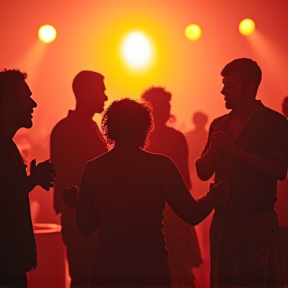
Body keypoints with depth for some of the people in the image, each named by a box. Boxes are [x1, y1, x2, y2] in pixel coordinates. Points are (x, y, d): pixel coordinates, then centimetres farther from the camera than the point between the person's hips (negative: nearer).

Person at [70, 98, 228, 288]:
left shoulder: (93, 168, -1)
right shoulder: (160, 165, -8)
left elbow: (86, 226, 5)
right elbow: (192, 215, -6)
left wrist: (77, 202, 27)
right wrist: (215, 196, 14)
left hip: (106, 268, 2)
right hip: (151, 267, -2)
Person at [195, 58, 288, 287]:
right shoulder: (219, 124, 14)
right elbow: (203, 172, 13)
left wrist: (236, 150, -16)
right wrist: (213, 148, -7)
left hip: (258, 221, -5)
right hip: (223, 220, 5)